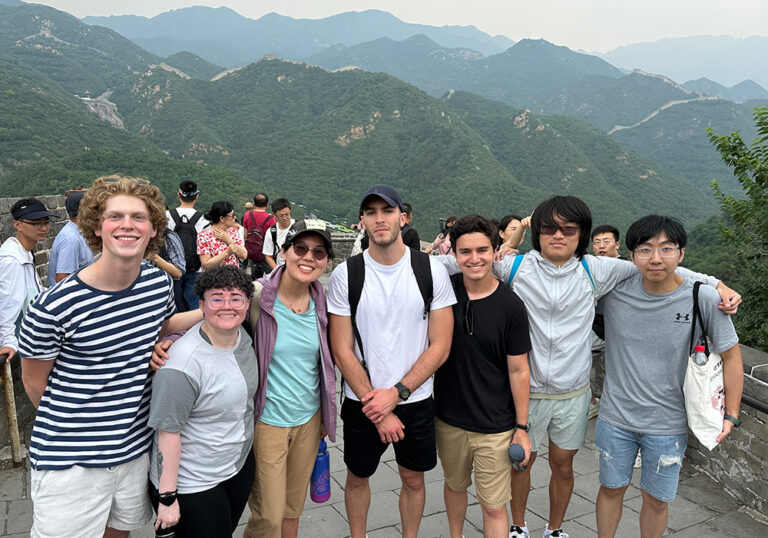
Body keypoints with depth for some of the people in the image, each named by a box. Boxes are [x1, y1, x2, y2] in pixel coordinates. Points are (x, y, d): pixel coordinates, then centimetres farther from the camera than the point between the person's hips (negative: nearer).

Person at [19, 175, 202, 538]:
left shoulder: (160, 283, -5)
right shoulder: (54, 307, -22)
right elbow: (34, 381, -6)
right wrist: (68, 427, 4)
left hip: (135, 449, 5)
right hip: (69, 462, -5)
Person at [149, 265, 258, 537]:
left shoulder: (243, 336, -3)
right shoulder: (183, 364, -28)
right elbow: (168, 432, -24)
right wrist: (167, 498, -20)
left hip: (241, 465, 7)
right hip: (193, 484, -7)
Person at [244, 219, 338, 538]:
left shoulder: (321, 303, -2)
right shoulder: (255, 297, -17)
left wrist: (326, 416, 16)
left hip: (309, 419, 5)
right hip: (266, 420, -5)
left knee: (293, 507, 20)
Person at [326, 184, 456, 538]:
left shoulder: (432, 272, -8)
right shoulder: (345, 275, -9)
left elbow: (440, 347, -8)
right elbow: (342, 352, -8)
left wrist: (396, 393, -16)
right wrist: (377, 409, -13)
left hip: (416, 400, 0)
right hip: (362, 402, 0)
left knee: (413, 479, 17)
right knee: (357, 477, 18)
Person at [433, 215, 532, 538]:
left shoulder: (510, 306, -13)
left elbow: (518, 370, -7)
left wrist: (522, 427, -5)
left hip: (495, 427, -3)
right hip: (448, 418, 3)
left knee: (494, 507, 5)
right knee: (454, 485, 24)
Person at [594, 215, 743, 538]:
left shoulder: (704, 299, -16)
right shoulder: (614, 290, -12)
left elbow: (731, 356, -2)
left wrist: (731, 415, -2)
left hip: (668, 425, -1)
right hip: (615, 417, 1)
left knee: (657, 500, 16)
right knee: (612, 488, 20)